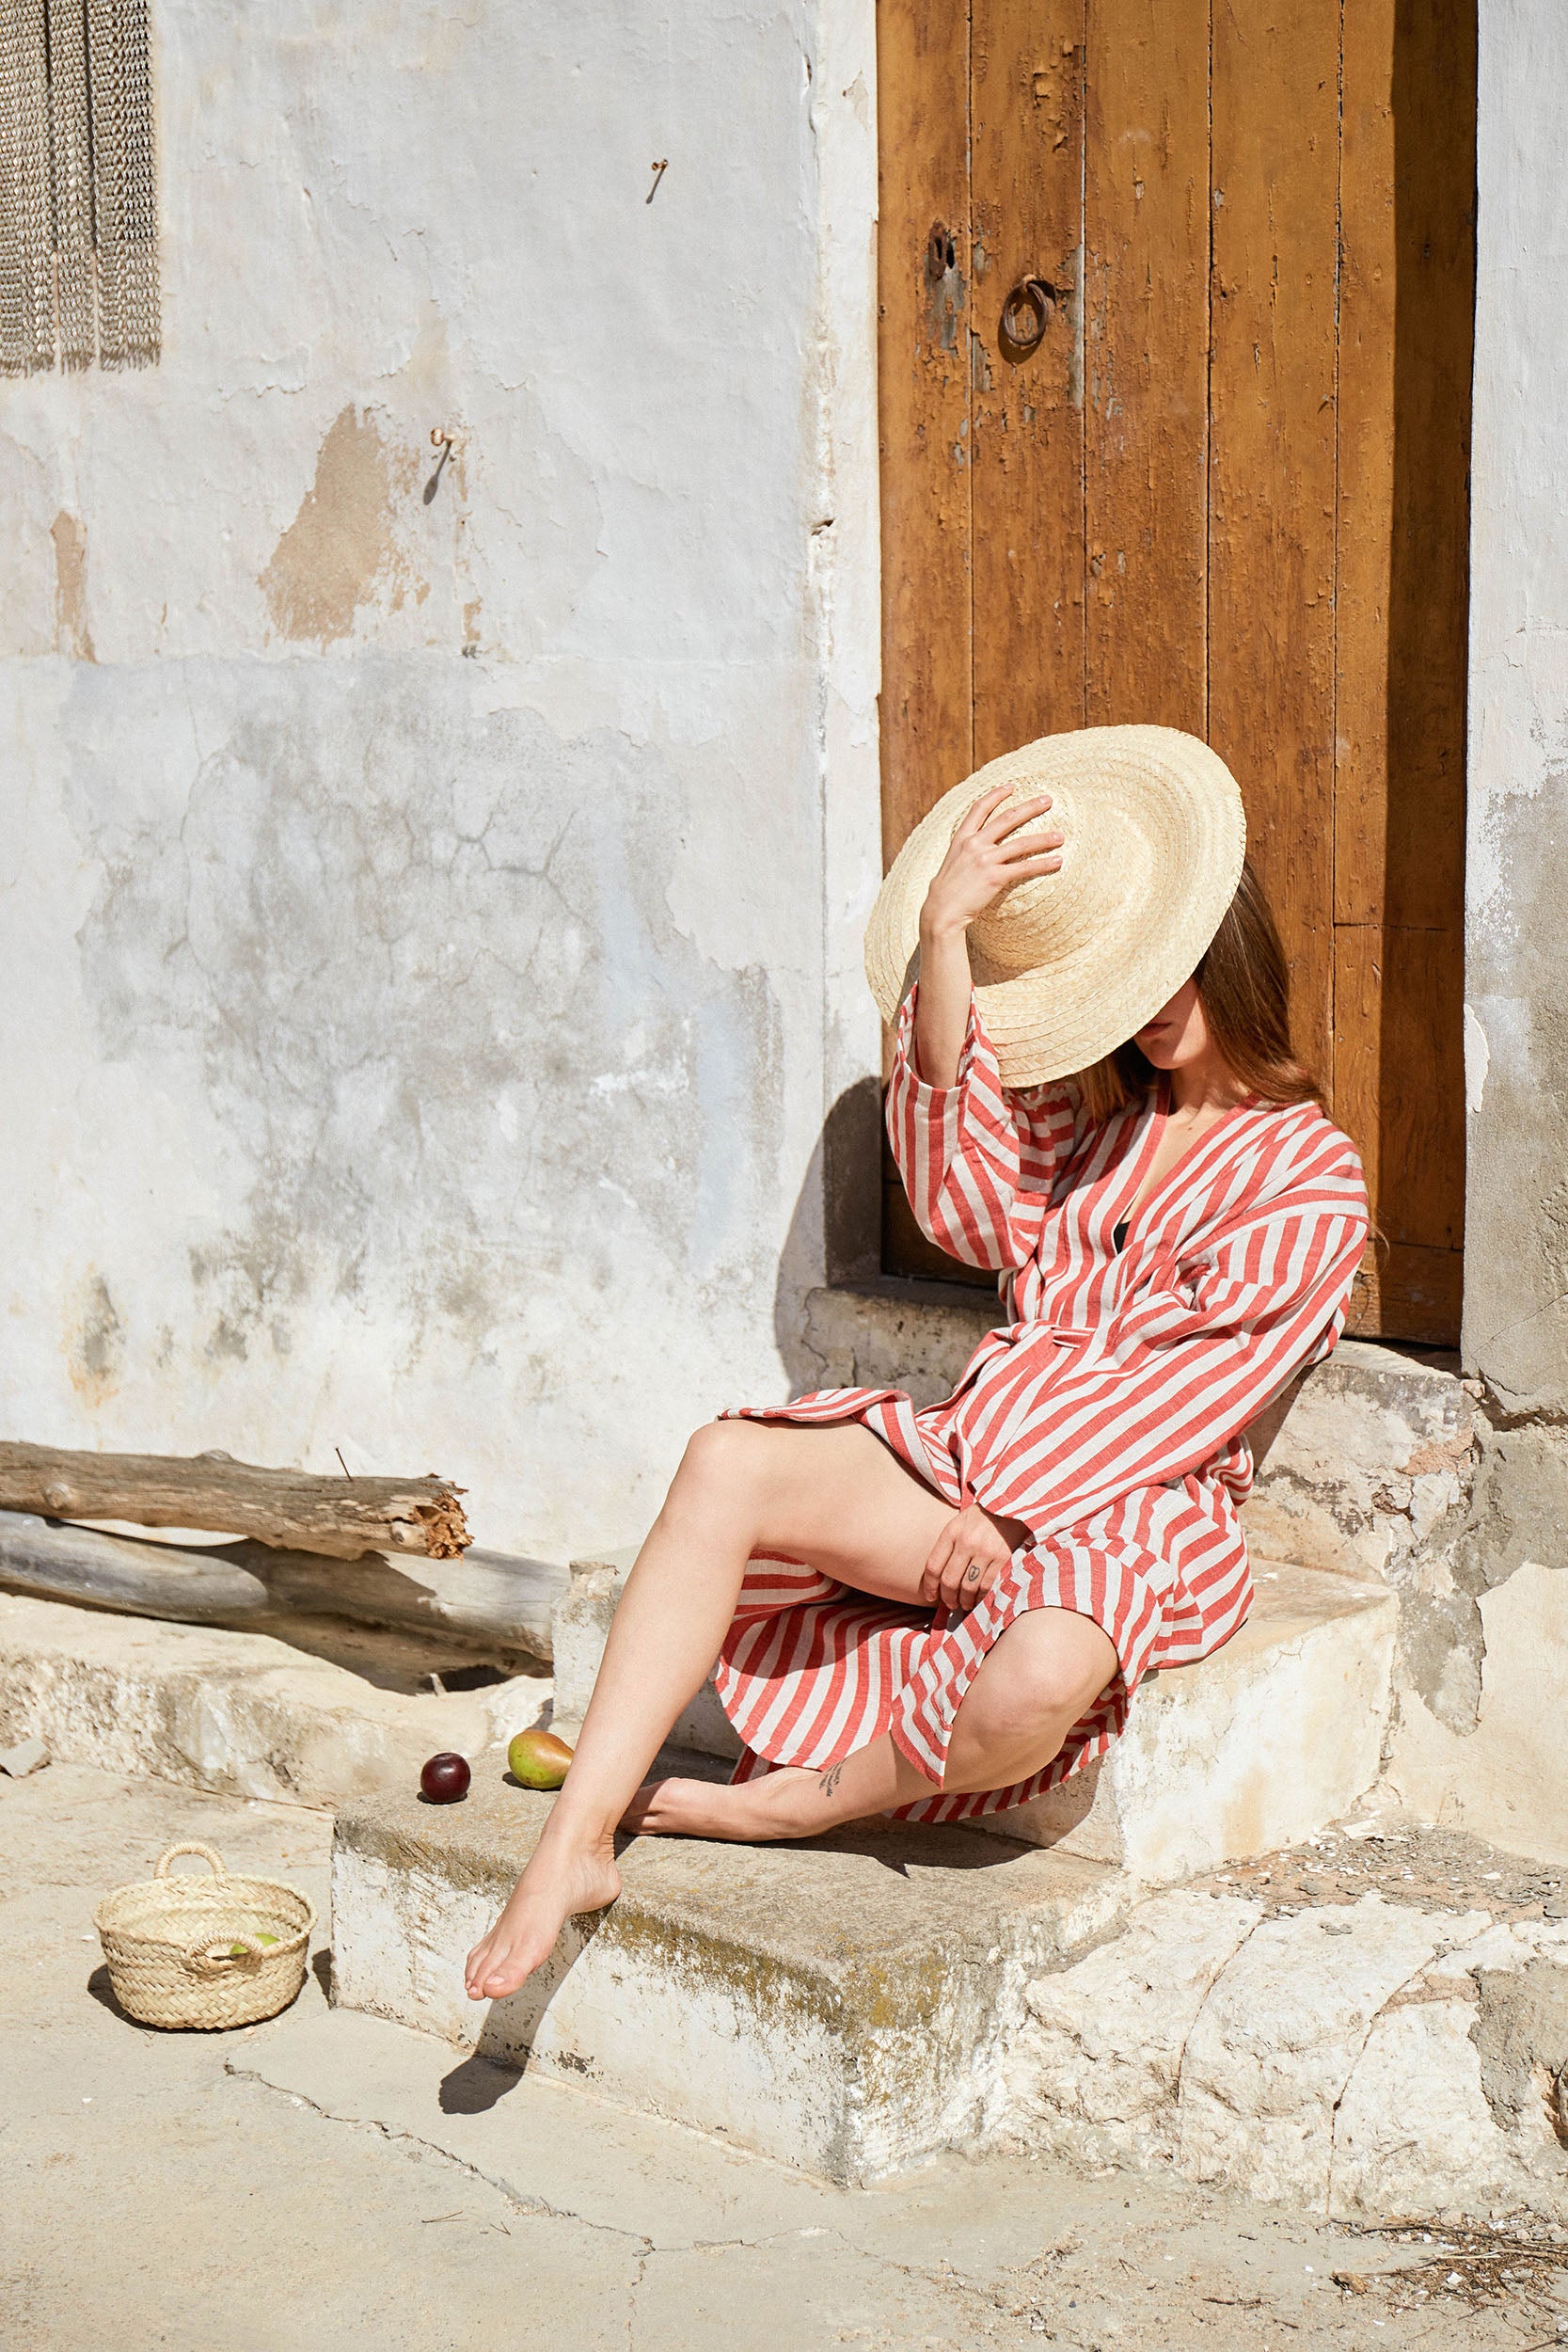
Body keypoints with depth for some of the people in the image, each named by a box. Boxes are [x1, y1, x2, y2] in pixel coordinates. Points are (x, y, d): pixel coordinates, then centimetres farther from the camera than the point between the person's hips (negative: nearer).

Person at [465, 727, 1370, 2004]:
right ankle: (579, 1839, -25)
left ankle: (801, 1801, -9)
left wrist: (1009, 1512, -15)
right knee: (725, 1466, -22)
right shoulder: (1093, 1107, 18)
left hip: (1139, 1502, -5)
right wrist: (945, 936, -12)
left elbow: (1194, 1382, -8)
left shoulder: (1312, 1180, 0)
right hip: (979, 1450, 5)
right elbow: (973, 1207, -4)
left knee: (1038, 1681, -39)